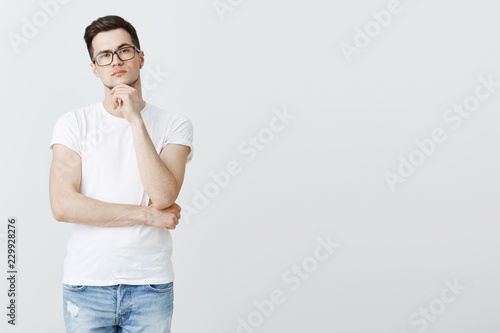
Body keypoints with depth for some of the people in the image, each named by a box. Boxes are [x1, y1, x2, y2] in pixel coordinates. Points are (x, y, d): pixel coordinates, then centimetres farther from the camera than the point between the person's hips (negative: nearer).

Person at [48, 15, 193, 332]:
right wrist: (148, 215, -11)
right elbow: (63, 206, -11)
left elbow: (163, 196, -15)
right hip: (86, 284, 0)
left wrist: (135, 119, -15)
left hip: (151, 286, 0)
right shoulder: (74, 124, 1)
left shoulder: (175, 125, 1)